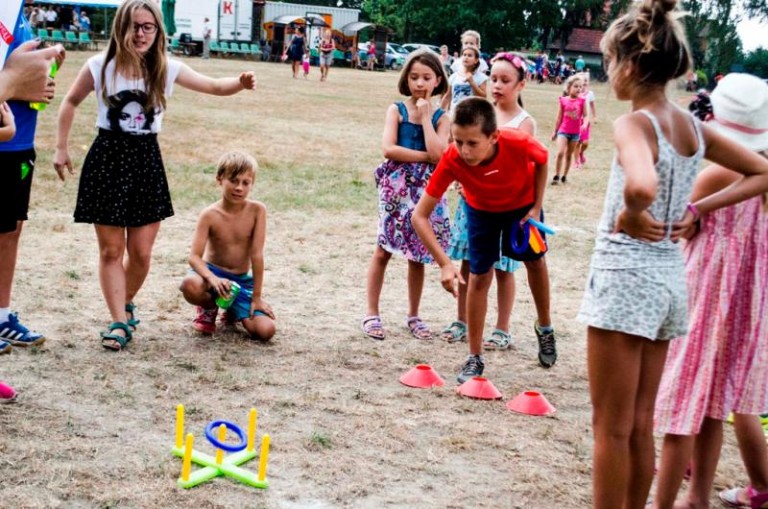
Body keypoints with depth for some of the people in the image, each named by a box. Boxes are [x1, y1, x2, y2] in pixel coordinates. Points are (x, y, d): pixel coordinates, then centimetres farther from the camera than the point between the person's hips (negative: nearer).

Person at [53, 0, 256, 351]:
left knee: (141, 253, 5)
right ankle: (120, 321, 10)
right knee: (111, 251, 2)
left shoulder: (167, 69, -3)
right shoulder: (100, 66, -7)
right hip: (107, 157, -2)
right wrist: (61, 148, 6)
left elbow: (214, 86, 1)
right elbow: (71, 102, 8)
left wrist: (240, 83, -21)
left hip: (146, 159, 2)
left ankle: (126, 305, 32)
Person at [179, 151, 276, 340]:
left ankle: (234, 311, 17)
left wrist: (256, 297, -12)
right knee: (190, 285, -39)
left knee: (266, 330, -19)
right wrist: (212, 278, -39)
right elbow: (195, 257, -19)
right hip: (213, 272, -1)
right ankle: (209, 308, 2)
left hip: (242, 281, 1)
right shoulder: (210, 215, -13)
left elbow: (257, 255, -13)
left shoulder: (257, 210, -12)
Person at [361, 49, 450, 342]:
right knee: (383, 250, 1)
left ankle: (413, 315, 22)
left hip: (425, 190, 2)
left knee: (418, 255, 9)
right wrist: (425, 156, -14)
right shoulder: (397, 110, 0)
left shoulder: (440, 117, 3)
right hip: (396, 187, -2)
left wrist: (425, 116, -9)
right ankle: (372, 314, 10)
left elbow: (438, 154, -13)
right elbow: (388, 149, -13)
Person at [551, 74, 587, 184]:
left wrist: (585, 124, -25)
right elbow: (559, 117, 4)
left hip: (575, 132, 2)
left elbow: (586, 115, -3)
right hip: (563, 131, -2)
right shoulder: (563, 100, -4)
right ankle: (556, 176, -7)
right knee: (560, 153, -17)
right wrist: (555, 131, 9)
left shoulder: (582, 101, -2)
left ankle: (564, 176, 22)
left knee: (569, 155, 11)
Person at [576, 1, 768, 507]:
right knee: (640, 424, 17)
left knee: (611, 427, 4)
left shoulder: (633, 123, -17)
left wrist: (630, 216, -18)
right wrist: (697, 210, 8)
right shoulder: (693, 127, 6)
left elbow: (642, 186, -39)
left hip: (625, 274, -7)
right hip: (670, 276, 7)